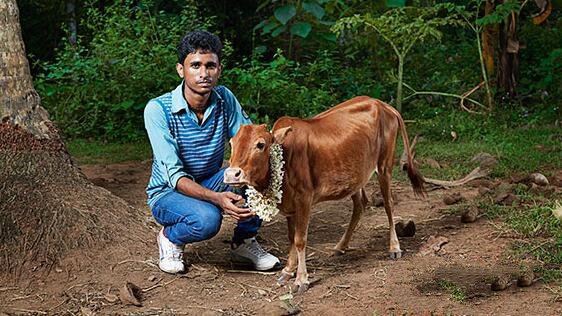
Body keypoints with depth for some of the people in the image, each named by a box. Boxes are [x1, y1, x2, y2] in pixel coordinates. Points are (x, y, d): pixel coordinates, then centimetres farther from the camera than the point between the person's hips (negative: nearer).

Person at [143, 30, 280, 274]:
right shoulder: (158, 109, -23)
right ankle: (169, 238, -1)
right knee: (206, 219, -37)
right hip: (168, 193, -5)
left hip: (212, 184, 5)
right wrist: (216, 197, -44)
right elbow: (174, 175, -28)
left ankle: (244, 241, -2)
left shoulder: (225, 99, -8)